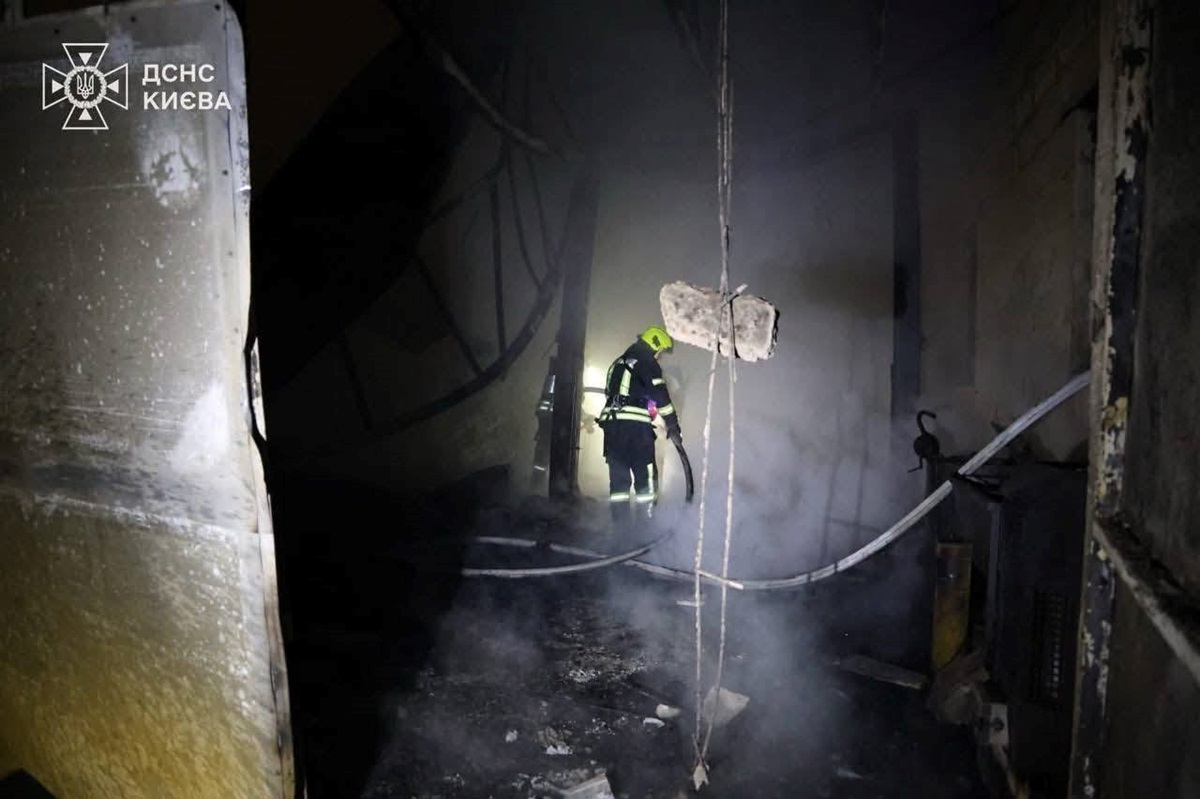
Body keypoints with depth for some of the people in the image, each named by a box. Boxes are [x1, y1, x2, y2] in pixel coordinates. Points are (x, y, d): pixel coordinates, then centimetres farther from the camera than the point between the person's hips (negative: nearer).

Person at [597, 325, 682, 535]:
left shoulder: (618, 363, 25)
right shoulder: (646, 362, -1)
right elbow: (660, 395, -10)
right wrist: (673, 424, -6)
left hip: (611, 424, 8)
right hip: (635, 425, -8)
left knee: (618, 477, 8)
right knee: (646, 477, -3)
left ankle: (621, 525, 9)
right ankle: (646, 525, -5)